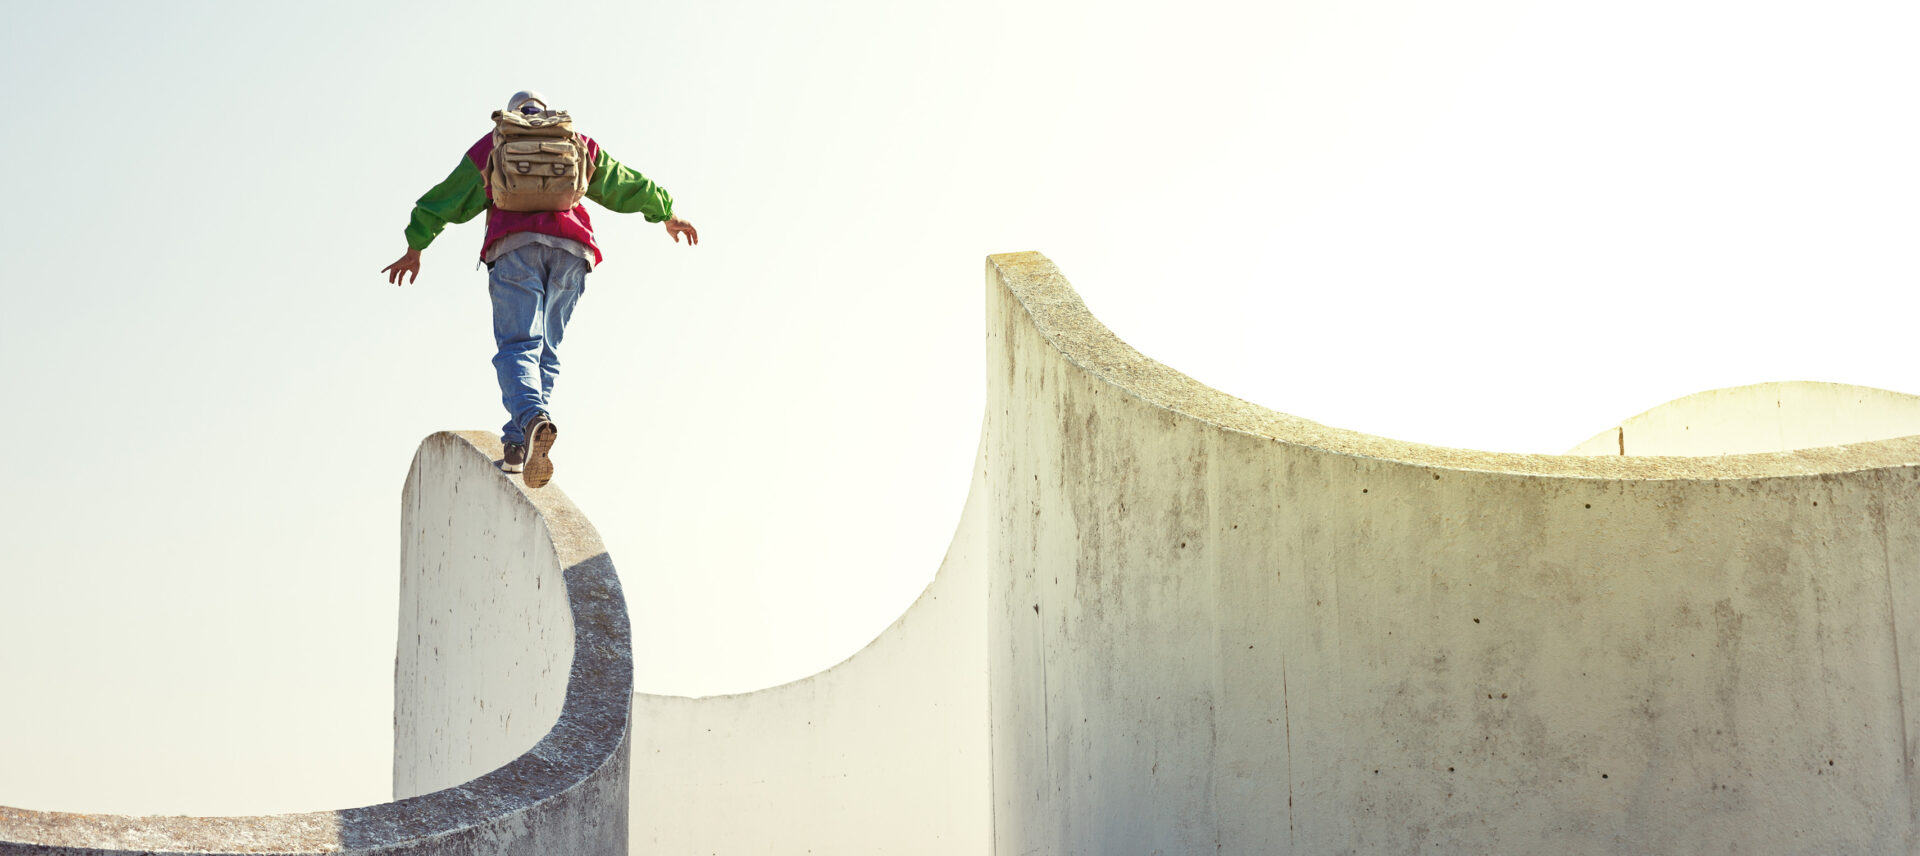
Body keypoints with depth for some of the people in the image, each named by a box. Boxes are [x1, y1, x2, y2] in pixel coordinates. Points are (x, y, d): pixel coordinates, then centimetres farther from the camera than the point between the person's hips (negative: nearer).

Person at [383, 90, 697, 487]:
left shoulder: (493, 144, 24)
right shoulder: (577, 143, 27)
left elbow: (448, 198, 26)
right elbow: (626, 184, 34)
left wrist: (415, 249, 34)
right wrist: (666, 214, 49)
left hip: (515, 245, -2)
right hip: (570, 248, 2)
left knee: (517, 345, -11)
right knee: (545, 348, 8)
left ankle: (532, 417, -40)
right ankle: (517, 445, -2)